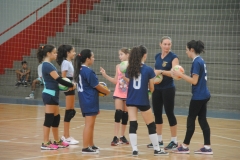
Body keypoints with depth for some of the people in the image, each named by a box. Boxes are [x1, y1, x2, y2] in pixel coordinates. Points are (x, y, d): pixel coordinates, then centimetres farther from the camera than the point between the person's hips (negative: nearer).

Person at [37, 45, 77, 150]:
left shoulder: (48, 65, 15)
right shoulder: (47, 65, -16)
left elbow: (56, 80, 11)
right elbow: (58, 79, -20)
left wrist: (68, 86, -2)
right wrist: (72, 85, -11)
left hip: (53, 94, 10)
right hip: (50, 95, -10)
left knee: (56, 118, 14)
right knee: (49, 118, -7)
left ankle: (57, 141, 22)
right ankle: (45, 143, -4)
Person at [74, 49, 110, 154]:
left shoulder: (80, 70, 10)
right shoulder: (88, 71, -18)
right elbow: (96, 86, -13)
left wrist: (102, 90, 12)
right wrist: (107, 92, 3)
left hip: (85, 100, 10)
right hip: (90, 101, -10)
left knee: (90, 124, 18)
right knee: (89, 124, -6)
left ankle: (91, 145, 26)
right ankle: (86, 147, -6)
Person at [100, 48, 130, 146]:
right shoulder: (118, 67, 5)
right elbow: (115, 81, 10)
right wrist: (105, 75, 2)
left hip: (128, 94, -1)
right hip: (118, 94, 1)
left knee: (125, 114, 7)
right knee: (118, 113, -10)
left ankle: (122, 137, 19)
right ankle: (115, 137, -13)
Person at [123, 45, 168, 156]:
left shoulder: (130, 69, 2)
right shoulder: (149, 70, -8)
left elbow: (128, 83, 5)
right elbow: (151, 88, -1)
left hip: (131, 101, 3)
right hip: (143, 101, -3)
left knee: (133, 125, 2)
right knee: (151, 125, 10)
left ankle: (134, 149, -7)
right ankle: (157, 149, 18)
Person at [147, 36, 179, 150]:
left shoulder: (173, 57, -9)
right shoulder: (157, 56, 10)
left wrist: (161, 71, -30)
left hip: (168, 89, -6)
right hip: (157, 89, 6)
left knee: (169, 113, -4)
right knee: (157, 113, 8)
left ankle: (174, 141, 4)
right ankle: (159, 140, 17)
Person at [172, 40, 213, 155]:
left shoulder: (196, 62, -16)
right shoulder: (200, 61, 12)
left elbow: (194, 81, -19)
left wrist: (180, 75, -15)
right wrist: (182, 75, 13)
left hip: (198, 96, -9)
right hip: (203, 95, 9)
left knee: (191, 120, 0)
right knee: (202, 120, 8)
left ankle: (185, 146, 8)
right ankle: (207, 147, 6)